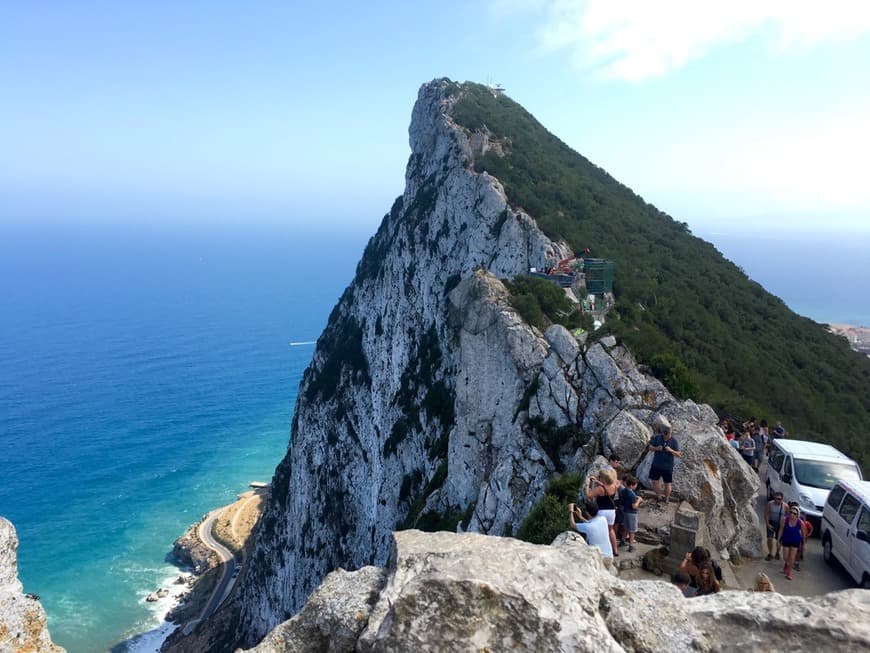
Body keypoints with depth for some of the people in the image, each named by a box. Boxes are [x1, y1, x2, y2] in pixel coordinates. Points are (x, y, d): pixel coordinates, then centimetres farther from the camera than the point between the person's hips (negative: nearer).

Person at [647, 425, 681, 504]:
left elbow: (678, 455, -11)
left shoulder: (674, 441, -11)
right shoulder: (657, 437, -5)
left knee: (667, 483, 9)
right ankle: (659, 497, 27)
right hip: (656, 465, 2)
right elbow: (649, 447, -1)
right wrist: (656, 448, -21)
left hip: (668, 466, -2)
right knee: (655, 481, 8)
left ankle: (666, 499, 27)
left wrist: (671, 450, -30)